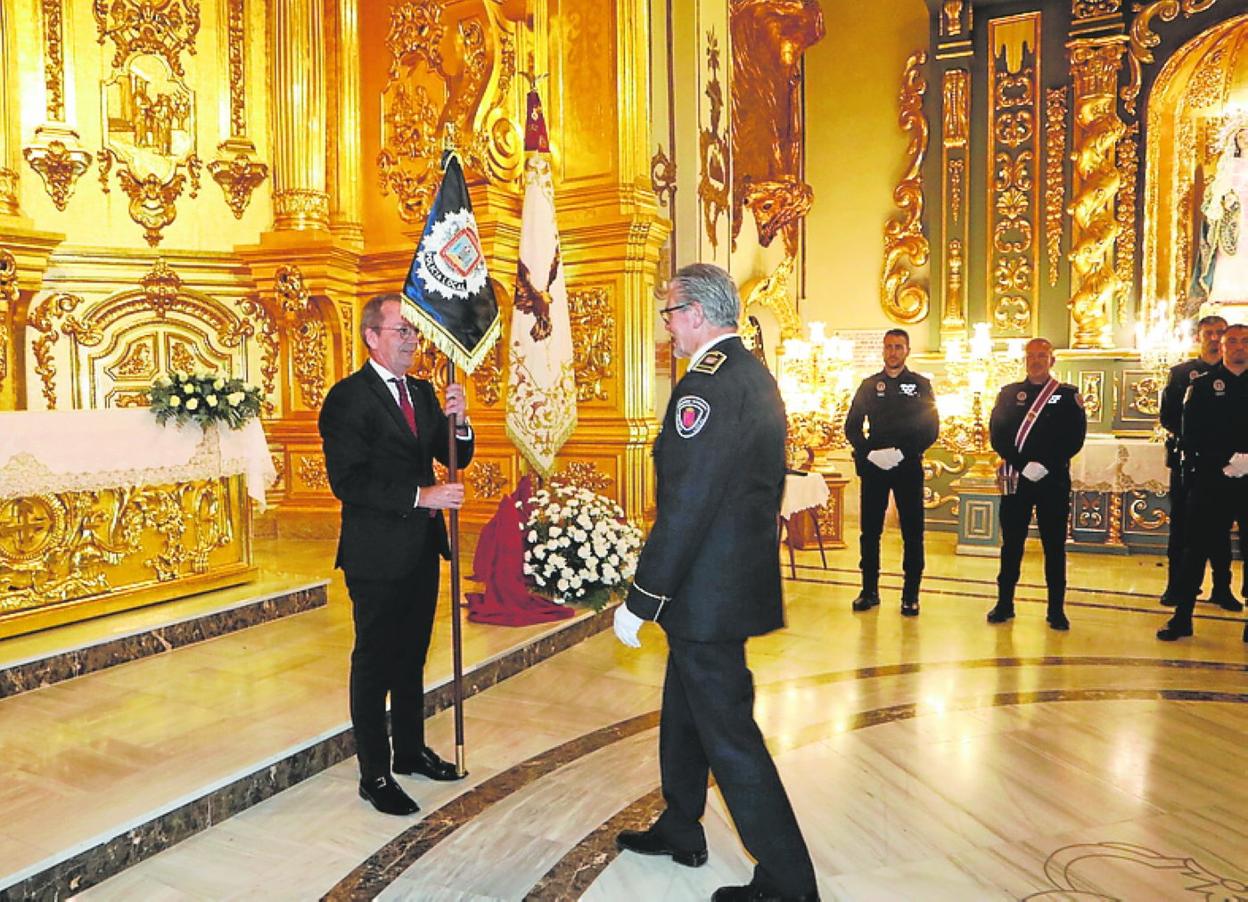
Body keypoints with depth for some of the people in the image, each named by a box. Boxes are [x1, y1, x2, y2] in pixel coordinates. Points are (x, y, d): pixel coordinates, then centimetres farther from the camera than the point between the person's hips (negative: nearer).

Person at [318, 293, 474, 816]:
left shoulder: (422, 392, 11)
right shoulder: (348, 398, -12)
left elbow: (456, 457, 10)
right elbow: (348, 481, -20)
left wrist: (457, 421, -10)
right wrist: (420, 496, -25)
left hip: (421, 549, 7)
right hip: (377, 553, -7)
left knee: (412, 655, 19)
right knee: (375, 662, 5)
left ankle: (411, 750, 36)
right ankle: (374, 775, 18)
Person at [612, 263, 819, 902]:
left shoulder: (707, 385, -21)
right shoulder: (755, 375, 11)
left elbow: (686, 505, -25)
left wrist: (640, 599, -19)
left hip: (708, 591, -10)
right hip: (737, 576, 10)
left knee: (729, 736, 2)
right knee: (684, 712, 24)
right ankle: (679, 831, 43)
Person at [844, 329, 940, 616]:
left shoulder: (920, 385, 7)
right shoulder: (869, 385, 12)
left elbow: (931, 428, 1)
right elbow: (852, 425, 9)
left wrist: (905, 452, -14)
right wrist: (867, 451, -8)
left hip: (908, 467, -1)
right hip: (873, 466, 2)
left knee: (912, 532, 1)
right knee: (870, 530, 4)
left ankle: (911, 595, 9)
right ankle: (869, 590, 14)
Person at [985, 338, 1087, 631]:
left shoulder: (1068, 395, 5)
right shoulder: (1009, 393, 10)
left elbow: (1075, 438, -2)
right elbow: (997, 434, 1)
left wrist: (1046, 466, -14)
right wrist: (1022, 465, -11)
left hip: (1053, 480, -1)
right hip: (1015, 478, 2)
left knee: (1054, 545, 3)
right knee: (1011, 542, 6)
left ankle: (1056, 609, 11)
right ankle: (1005, 603, 15)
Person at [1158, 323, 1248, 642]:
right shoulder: (1203, 385, 5)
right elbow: (1192, 436, -2)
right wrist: (1222, 463, -14)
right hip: (1211, 481, -1)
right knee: (1196, 547, 4)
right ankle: (1182, 618, 10)